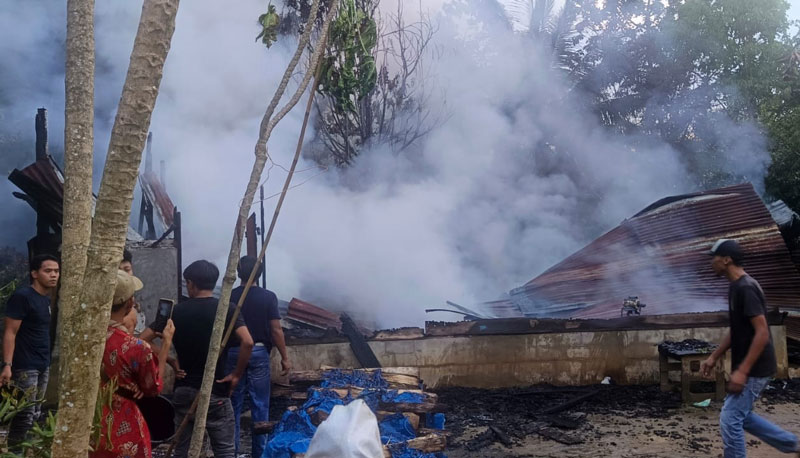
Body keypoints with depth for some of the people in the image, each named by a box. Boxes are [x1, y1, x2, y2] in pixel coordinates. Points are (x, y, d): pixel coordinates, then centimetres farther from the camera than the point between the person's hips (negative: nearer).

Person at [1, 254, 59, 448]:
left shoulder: (46, 299, 11)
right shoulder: (22, 296, -12)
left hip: (43, 365, 8)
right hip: (25, 367, -8)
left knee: (35, 415, 9)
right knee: (25, 415, -6)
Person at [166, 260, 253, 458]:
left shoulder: (176, 311, 1)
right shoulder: (226, 309, -7)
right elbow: (247, 342, -22)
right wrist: (237, 374, -10)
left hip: (183, 390, 3)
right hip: (215, 392, -3)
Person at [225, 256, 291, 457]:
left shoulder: (229, 297, -2)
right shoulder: (268, 297, -7)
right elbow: (276, 330, -8)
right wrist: (284, 357, 0)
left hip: (233, 353, 2)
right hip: (259, 353, -1)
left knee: (233, 404, 10)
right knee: (260, 405, 6)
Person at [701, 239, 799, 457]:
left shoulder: (746, 288, -21)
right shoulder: (736, 287, 10)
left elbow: (762, 333, -25)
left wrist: (742, 371, -26)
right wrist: (714, 357, 17)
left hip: (754, 369, -10)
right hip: (749, 368, 10)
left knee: (729, 420, -4)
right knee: (741, 417, 19)